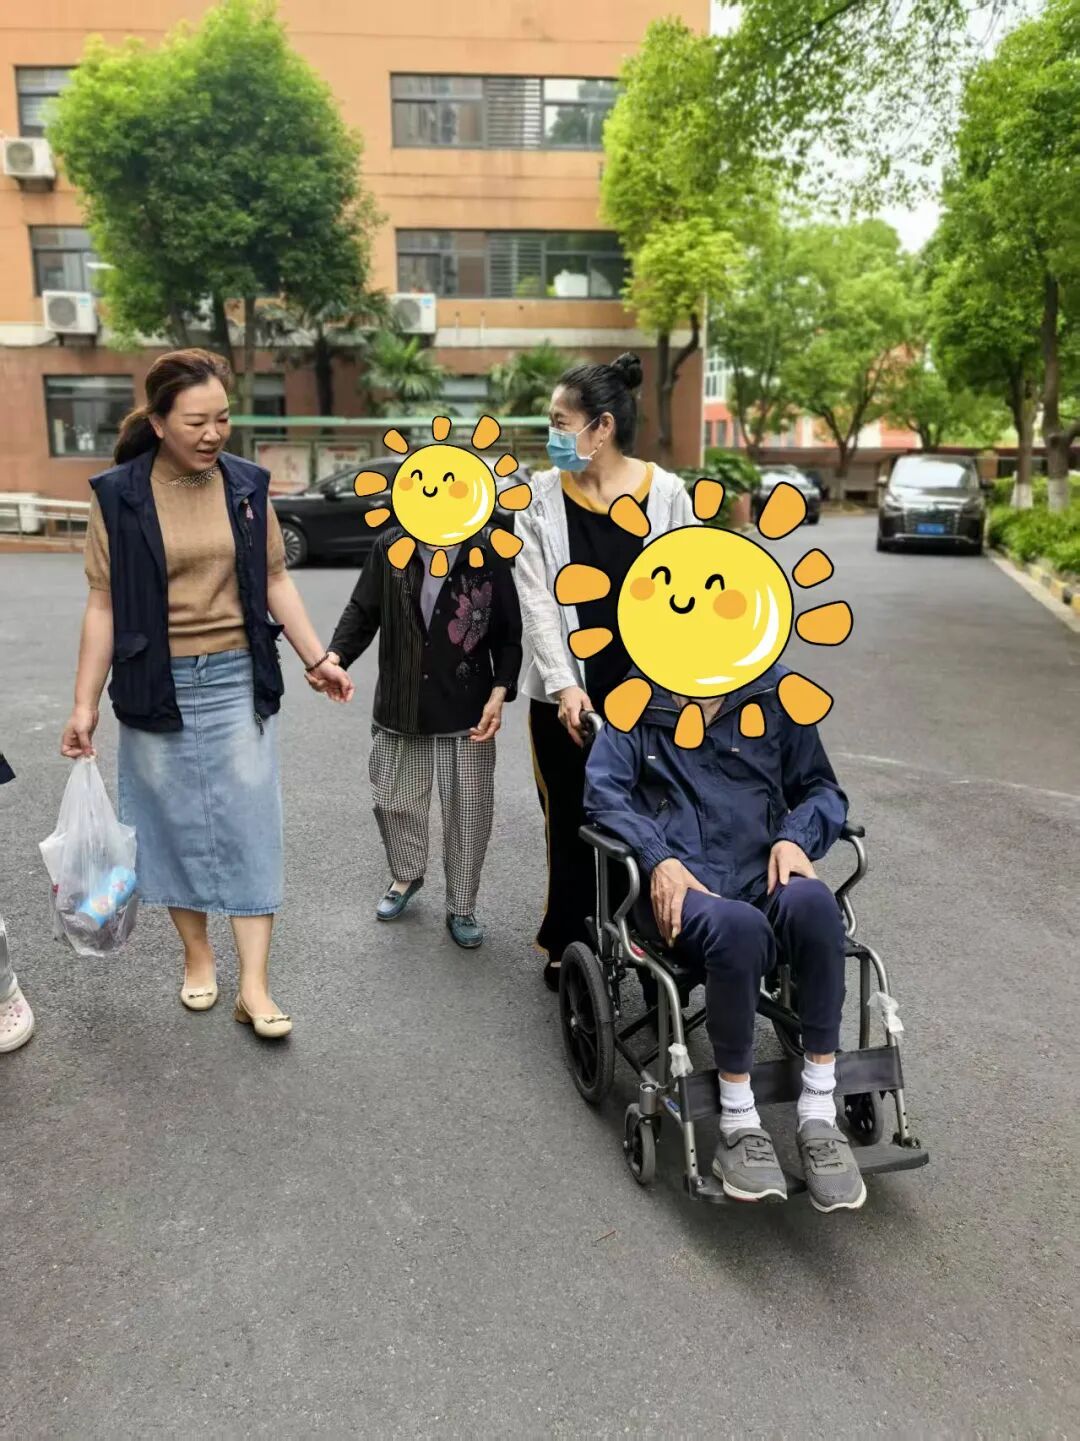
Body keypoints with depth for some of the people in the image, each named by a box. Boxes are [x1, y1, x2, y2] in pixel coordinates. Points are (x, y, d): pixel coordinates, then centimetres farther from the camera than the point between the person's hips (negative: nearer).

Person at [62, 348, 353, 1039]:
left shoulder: (247, 484, 2)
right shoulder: (119, 495, -4)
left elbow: (276, 580, 8)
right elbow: (104, 604, -3)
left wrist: (318, 658, 3)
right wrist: (85, 704, -5)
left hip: (238, 680, 1)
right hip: (159, 685, -1)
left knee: (250, 825, 0)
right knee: (177, 823, 9)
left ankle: (255, 986, 6)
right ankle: (197, 955, 30)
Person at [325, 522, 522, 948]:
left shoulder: (489, 553, -8)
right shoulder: (389, 548, -3)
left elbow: (509, 634, -2)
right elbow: (362, 612, 2)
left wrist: (500, 691, -13)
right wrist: (334, 656, -15)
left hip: (467, 717, -2)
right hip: (398, 712, 2)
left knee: (468, 815, 6)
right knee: (394, 802, 17)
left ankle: (461, 909, 27)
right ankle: (406, 877, 46)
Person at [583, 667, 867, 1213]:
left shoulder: (776, 693, 11)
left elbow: (822, 788, 15)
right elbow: (603, 791, 0)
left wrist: (796, 837, -7)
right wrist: (658, 859, -16)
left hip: (764, 876, 2)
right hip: (679, 884, -2)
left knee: (811, 901, -34)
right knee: (737, 925, -36)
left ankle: (818, 1111, -19)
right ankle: (739, 1123, -17)